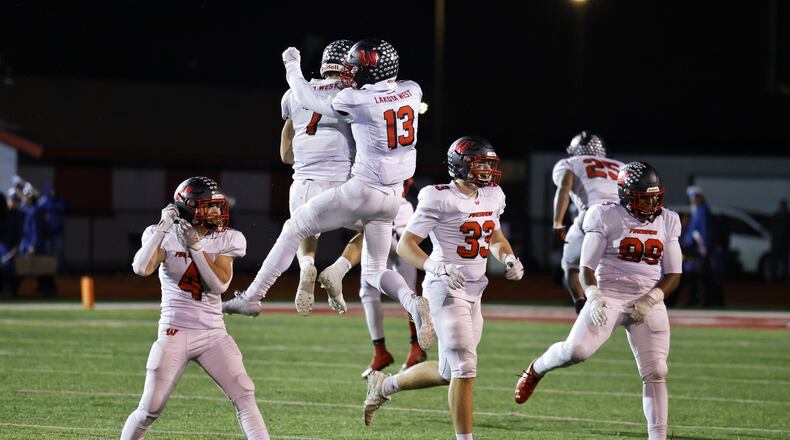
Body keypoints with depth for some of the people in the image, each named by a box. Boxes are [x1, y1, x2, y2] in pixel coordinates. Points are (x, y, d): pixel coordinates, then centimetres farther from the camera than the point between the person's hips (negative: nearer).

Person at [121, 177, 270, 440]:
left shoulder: (226, 240, 2)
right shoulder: (165, 238, -5)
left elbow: (219, 284, -11)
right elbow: (142, 269, -23)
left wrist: (196, 247, -17)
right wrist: (163, 228, -23)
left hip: (213, 334, 2)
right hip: (174, 333, -2)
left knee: (244, 396, -10)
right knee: (150, 410, -2)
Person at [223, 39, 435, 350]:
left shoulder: (358, 101, -16)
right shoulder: (412, 92, -1)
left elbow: (308, 100, 0)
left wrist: (292, 66, 15)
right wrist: (354, 87, 20)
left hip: (363, 190, -6)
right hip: (393, 196, 6)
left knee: (296, 227, 10)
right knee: (374, 272, 16)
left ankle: (252, 298, 12)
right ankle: (413, 303, -15)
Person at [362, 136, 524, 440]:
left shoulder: (491, 196, 9)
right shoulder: (440, 199, -13)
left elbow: (495, 237, 27)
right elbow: (405, 244, -13)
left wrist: (508, 258, 5)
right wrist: (435, 267, -29)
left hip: (473, 293, 8)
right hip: (446, 289, -8)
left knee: (448, 373, 13)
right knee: (465, 368, -13)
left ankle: (384, 385, 33)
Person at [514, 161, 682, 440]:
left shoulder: (667, 222, 7)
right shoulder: (608, 218, -5)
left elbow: (673, 275, 8)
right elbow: (587, 267, -6)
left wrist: (650, 300, -9)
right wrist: (593, 297, -24)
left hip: (648, 302, 4)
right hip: (609, 296, -4)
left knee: (655, 373, -5)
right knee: (576, 350, -22)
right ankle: (536, 370, 10)